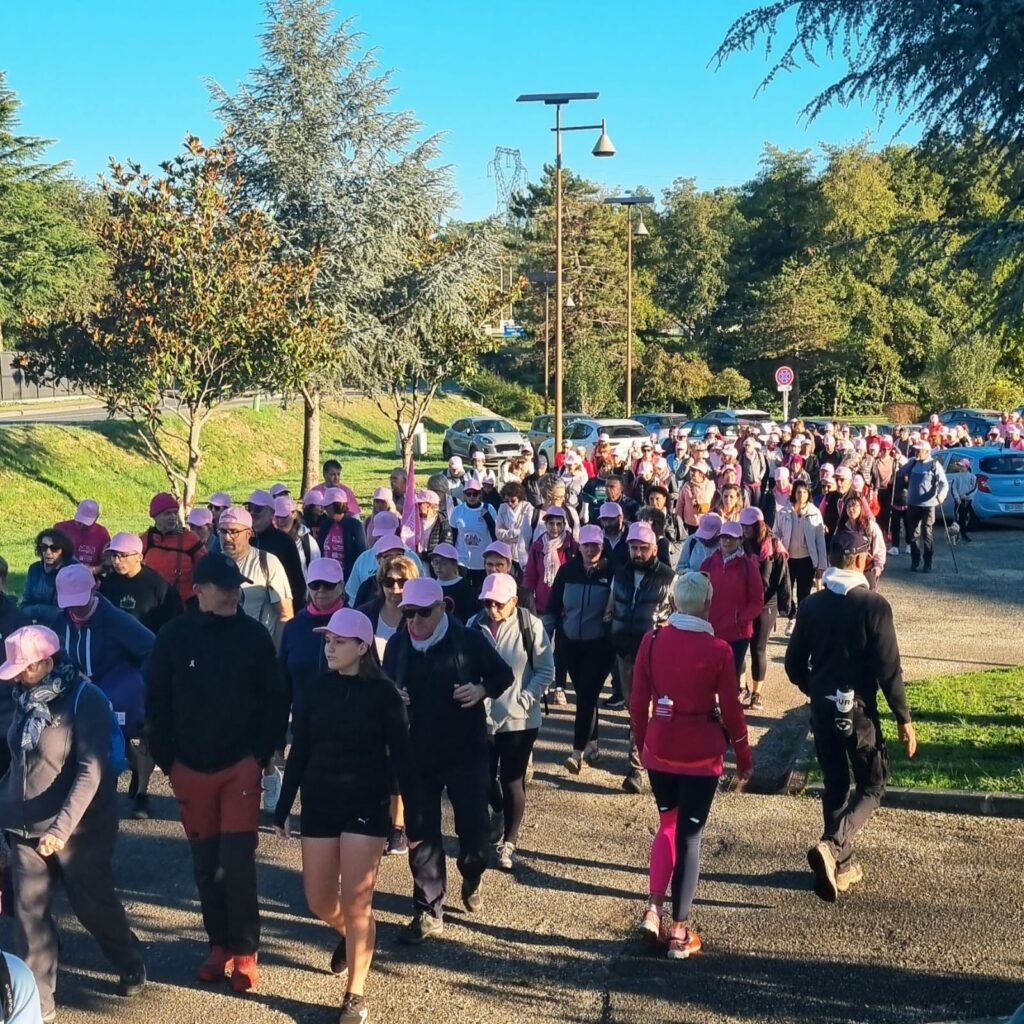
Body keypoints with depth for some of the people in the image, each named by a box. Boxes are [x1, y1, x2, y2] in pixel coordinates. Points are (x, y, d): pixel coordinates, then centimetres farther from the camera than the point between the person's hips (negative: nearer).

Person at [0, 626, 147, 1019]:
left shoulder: (85, 700, -16)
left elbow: (91, 772, -22)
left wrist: (62, 828, -29)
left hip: (80, 828, -5)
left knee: (93, 904, 8)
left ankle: (131, 965, 34)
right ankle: (36, 1001, 13)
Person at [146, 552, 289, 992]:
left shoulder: (253, 635, -4)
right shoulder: (174, 637, -2)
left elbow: (276, 700, 0)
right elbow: (157, 702, 3)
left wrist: (263, 753, -6)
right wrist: (167, 759, -1)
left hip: (241, 765, -2)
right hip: (190, 769, 2)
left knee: (238, 862, -6)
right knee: (205, 864, 11)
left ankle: (244, 952, 8)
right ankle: (219, 943, 27)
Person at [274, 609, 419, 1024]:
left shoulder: (383, 692, -10)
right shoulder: (318, 687, -1)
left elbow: (402, 757, -7)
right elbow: (298, 752, 5)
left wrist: (413, 819, -8)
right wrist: (283, 809, 6)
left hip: (367, 806, -4)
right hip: (319, 804, 4)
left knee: (356, 903, -2)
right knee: (319, 902, 10)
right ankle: (350, 935, 43)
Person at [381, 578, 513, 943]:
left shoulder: (468, 639, -10)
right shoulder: (397, 645, -1)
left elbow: (503, 675, 2)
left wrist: (482, 690, -18)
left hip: (466, 752, -2)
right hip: (416, 756, 2)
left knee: (473, 826, 9)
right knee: (422, 834, 5)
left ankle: (472, 880, 41)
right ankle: (429, 912, 16)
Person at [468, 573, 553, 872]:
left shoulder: (531, 626, -11)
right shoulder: (474, 626, -2)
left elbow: (546, 671, -6)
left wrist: (524, 700, -13)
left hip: (520, 720, -3)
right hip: (482, 718, 3)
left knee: (512, 781, 2)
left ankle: (509, 844, 18)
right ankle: (499, 813, 46)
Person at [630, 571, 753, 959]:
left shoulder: (652, 641, -5)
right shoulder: (718, 650, -13)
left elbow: (638, 701, 0)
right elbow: (730, 710, -7)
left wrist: (642, 744, 15)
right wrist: (744, 757, 6)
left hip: (659, 750, 3)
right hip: (701, 754, -3)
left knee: (667, 824, 21)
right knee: (689, 836, 6)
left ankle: (653, 909, 9)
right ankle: (679, 932, 12)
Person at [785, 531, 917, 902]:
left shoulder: (811, 605, 0)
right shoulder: (873, 605, -13)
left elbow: (794, 664, 4)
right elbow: (889, 668, -15)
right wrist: (904, 718, -7)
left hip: (822, 708, 4)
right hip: (858, 709, -4)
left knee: (835, 785, 17)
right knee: (872, 786, 8)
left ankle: (842, 864, 24)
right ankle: (831, 847, -14)